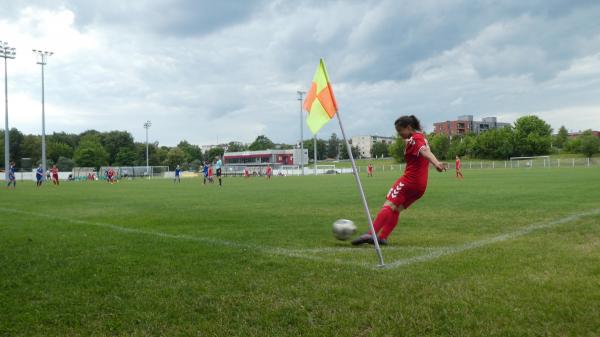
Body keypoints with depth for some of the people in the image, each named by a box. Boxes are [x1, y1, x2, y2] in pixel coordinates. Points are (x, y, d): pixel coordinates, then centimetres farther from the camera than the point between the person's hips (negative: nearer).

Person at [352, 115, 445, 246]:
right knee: (396, 209, 11)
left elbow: (425, 152, -28)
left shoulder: (414, 139, -10)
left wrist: (436, 164, -42)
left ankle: (370, 234, -20)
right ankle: (382, 237, 4)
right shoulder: (421, 136, 17)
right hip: (421, 185, 9)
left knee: (389, 205, -12)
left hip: (409, 180, -9)